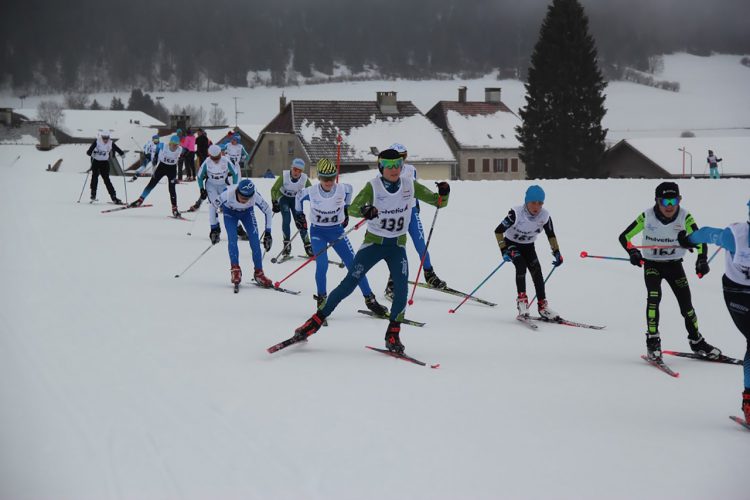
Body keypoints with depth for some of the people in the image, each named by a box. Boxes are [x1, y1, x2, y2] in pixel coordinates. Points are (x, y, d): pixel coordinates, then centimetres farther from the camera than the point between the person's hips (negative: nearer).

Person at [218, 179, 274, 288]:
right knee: (232, 239, -21)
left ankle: (258, 273, -2)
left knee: (255, 240, -11)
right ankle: (235, 269, -9)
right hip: (230, 213, -1)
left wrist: (267, 233, -14)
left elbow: (268, 211, -16)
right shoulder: (228, 195, -38)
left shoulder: (255, 197, -35)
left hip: (247, 213, 1)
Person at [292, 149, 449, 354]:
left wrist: (443, 194, -24)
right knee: (349, 284, -6)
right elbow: (352, 208, -25)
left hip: (398, 246, 2)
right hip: (373, 242, -2)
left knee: (401, 288, -16)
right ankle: (317, 320, 5)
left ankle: (393, 334, -2)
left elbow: (437, 202, -1)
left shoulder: (410, 185, -6)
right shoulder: (373, 186, -14)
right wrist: (364, 211, -48)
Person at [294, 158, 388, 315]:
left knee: (353, 264, -4)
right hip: (318, 232, -1)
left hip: (336, 231, 2)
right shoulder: (311, 192, -17)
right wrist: (298, 214, 13)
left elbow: (350, 189, 11)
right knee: (322, 264, -21)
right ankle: (321, 299, -1)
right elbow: (298, 197, 5)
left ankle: (369, 299, 4)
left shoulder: (342, 189, -14)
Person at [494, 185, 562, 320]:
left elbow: (551, 235, -3)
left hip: (528, 246, 3)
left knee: (536, 270, -14)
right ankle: (522, 299, -24)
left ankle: (542, 306, -9)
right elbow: (498, 231, -24)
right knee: (521, 265, -28)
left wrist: (556, 253, -11)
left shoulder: (544, 216, -19)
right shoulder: (516, 214, -31)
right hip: (511, 243, -3)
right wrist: (504, 251, -32)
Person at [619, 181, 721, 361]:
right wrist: (633, 252, -30)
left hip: (674, 264, 2)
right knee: (654, 297, -24)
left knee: (686, 303, 0)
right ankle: (653, 340, -16)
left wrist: (701, 260, -32)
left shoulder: (684, 216, -15)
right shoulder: (647, 217, -17)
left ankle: (696, 341, 21)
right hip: (652, 264, -1)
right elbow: (624, 237, -11)